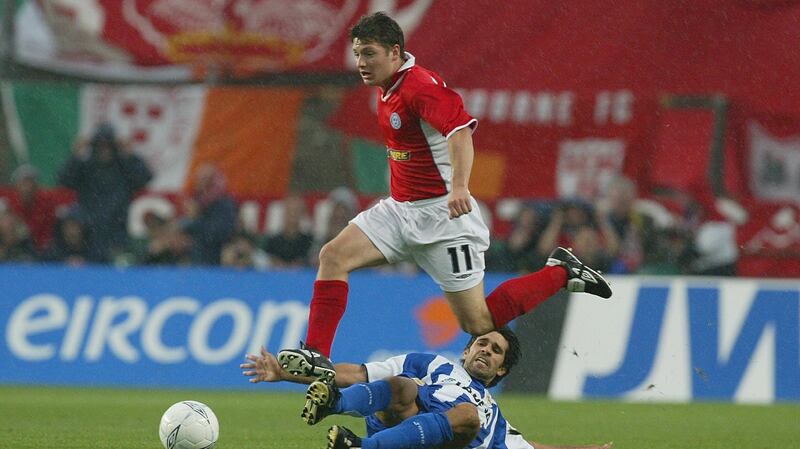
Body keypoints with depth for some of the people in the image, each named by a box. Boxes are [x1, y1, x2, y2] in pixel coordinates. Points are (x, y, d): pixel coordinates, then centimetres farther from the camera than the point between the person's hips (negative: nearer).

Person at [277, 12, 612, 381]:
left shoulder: (421, 87, -21)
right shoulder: (388, 88, 8)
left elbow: (460, 129, -37)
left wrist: (459, 187, -52)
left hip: (441, 214, -9)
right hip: (401, 209, 9)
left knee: (478, 323, -4)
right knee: (333, 256, -10)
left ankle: (561, 272, 12)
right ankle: (316, 355, -11)